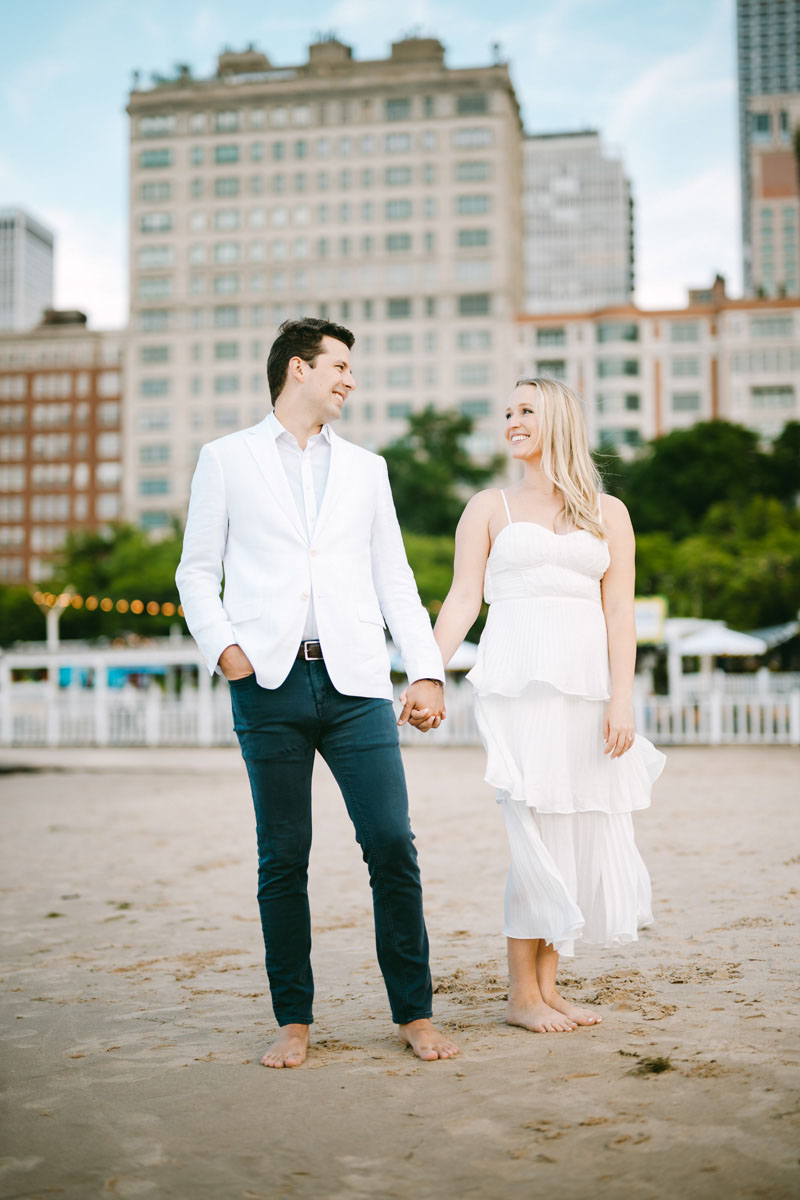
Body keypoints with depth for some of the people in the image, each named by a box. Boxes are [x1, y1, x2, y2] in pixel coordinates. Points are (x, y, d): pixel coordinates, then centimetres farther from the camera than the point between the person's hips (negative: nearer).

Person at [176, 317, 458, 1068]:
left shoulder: (365, 468, 18)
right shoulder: (226, 460, 11)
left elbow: (393, 579, 15)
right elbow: (197, 569, 10)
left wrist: (427, 671, 5)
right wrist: (221, 645, -8)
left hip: (354, 681, 2)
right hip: (270, 683, -1)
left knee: (392, 845, -6)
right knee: (283, 858, 3)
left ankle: (413, 1013, 7)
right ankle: (293, 1020, 15)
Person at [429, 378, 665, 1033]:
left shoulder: (607, 513, 14)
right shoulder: (489, 507, 12)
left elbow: (619, 612, 5)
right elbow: (463, 599, 5)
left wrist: (622, 698, -5)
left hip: (587, 684, 3)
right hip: (518, 680, -2)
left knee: (589, 831, 2)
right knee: (538, 832, -7)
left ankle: (548, 985, 13)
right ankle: (523, 995, 4)